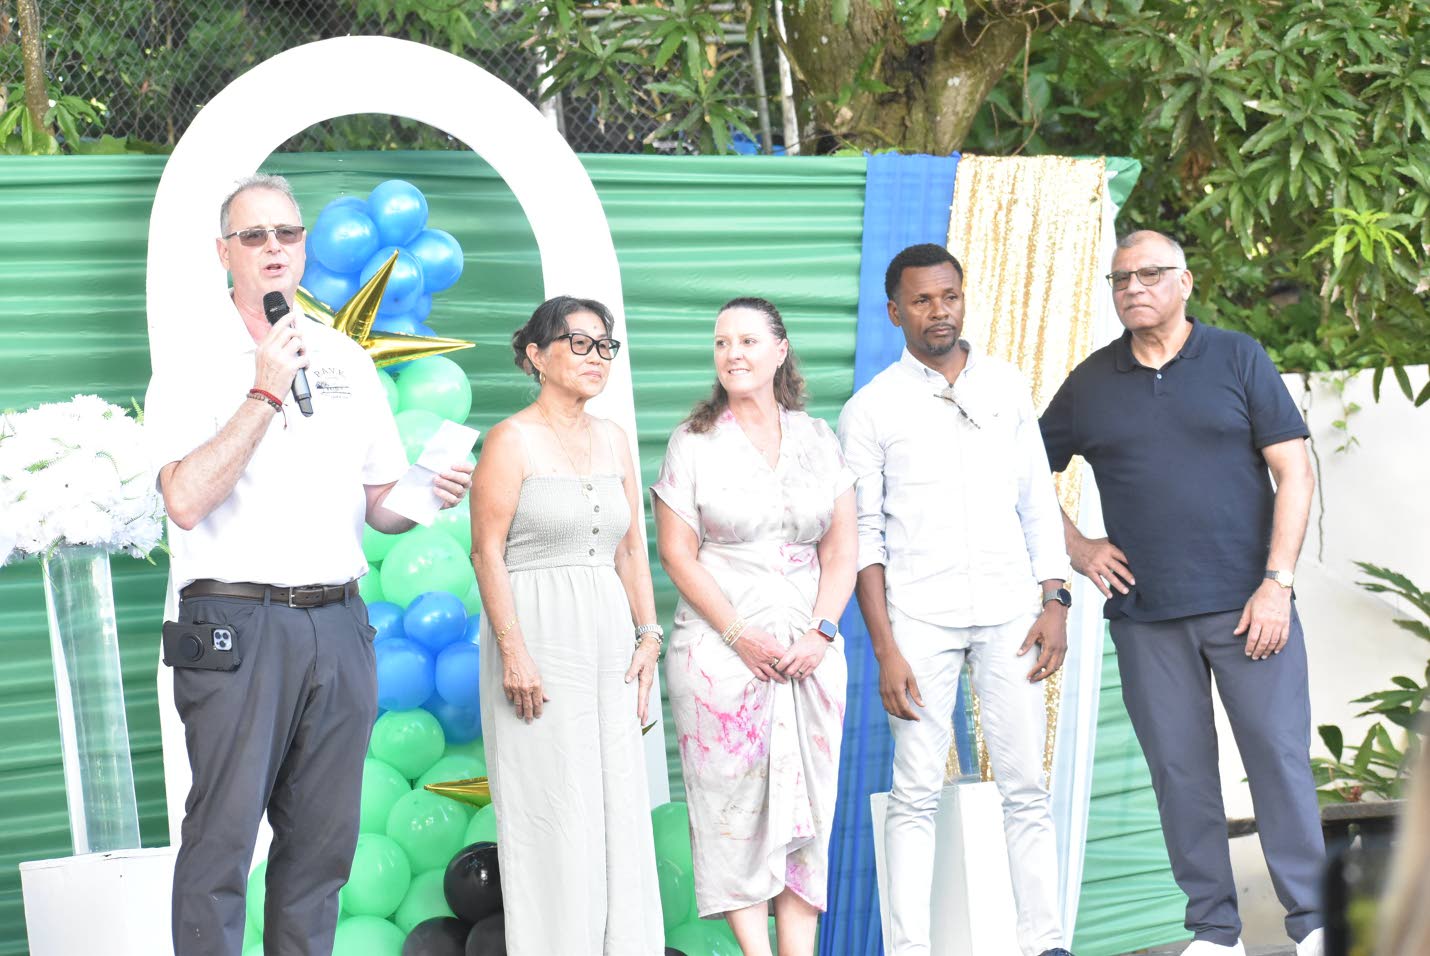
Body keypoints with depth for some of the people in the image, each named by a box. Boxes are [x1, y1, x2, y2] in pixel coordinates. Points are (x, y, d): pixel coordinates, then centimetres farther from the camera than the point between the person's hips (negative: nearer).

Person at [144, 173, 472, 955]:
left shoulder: (348, 361, 15)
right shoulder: (194, 363, -1)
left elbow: (379, 505, 19)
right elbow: (185, 501, -15)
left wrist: (427, 497, -3)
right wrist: (265, 393, -14)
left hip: (338, 624, 5)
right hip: (236, 622, -5)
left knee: (323, 838, 7)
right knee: (223, 834, -8)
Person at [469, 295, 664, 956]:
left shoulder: (613, 440, 13)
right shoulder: (513, 440, -6)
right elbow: (487, 552, -10)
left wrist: (648, 635, 7)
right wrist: (513, 650, -16)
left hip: (607, 633, 6)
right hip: (538, 634, -6)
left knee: (619, 799, 5)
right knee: (551, 808, -4)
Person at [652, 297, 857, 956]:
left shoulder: (819, 441, 11)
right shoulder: (692, 443, 3)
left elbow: (841, 549, 9)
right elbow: (677, 554, -2)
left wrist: (821, 631, -6)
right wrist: (740, 636, -11)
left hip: (809, 649, 3)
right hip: (720, 646, -3)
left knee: (807, 803, 1)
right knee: (735, 803, -5)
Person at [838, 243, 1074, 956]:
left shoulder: (1008, 386, 11)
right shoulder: (871, 409, 2)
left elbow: (1038, 501, 14)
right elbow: (864, 535, 1)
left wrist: (1054, 601, 4)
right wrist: (885, 649, -7)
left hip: (1009, 610, 2)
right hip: (920, 618, -2)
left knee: (1026, 786, 2)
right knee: (916, 793, -3)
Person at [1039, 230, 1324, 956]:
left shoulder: (1238, 359, 2)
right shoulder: (1090, 384, 8)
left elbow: (1294, 472, -1)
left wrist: (1276, 583, -9)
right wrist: (1075, 547, 5)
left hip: (1247, 604, -2)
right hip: (1145, 615, 2)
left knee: (1280, 755, -4)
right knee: (1180, 771, 4)